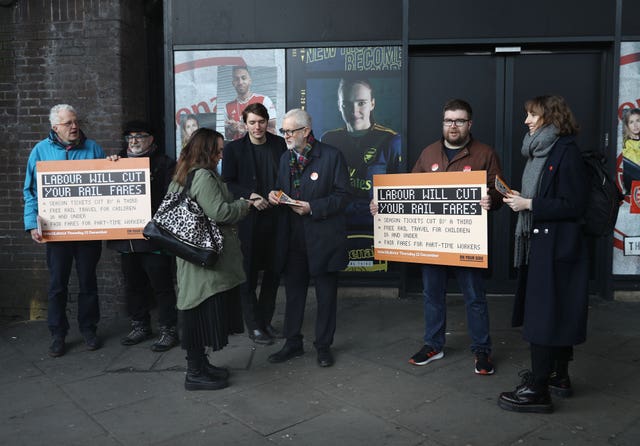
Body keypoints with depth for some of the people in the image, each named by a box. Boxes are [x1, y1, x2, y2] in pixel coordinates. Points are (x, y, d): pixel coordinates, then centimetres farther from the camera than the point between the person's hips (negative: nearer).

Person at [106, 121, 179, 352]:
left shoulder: (164, 163, -1)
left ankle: (168, 330, 9)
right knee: (133, 284, 15)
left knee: (161, 285, -1)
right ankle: (140, 326, 29)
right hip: (126, 237, 6)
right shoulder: (120, 161, 17)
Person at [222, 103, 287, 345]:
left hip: (274, 217, 3)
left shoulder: (280, 144, 6)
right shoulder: (233, 148, 0)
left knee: (273, 271, 11)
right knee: (249, 273, 2)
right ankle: (254, 326, 14)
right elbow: (228, 183, -2)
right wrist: (250, 196, -15)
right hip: (247, 219, -3)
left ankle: (265, 320, 26)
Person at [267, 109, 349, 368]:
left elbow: (342, 195, -10)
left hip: (323, 238, -5)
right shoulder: (286, 158, 11)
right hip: (292, 237, 5)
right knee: (293, 293, 14)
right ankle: (293, 343, 29)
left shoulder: (332, 156, -8)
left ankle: (323, 346, 24)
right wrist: (275, 195, -4)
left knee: (326, 295, 8)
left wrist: (313, 208, -21)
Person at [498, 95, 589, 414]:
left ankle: (537, 390, 2)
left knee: (544, 314, -6)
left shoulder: (567, 153, -13)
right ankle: (558, 376, 29)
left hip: (557, 247, -9)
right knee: (556, 312, 16)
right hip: (539, 243, 9)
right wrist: (520, 200, 3)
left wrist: (529, 204, -17)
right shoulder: (540, 152, 14)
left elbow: (573, 206, -18)